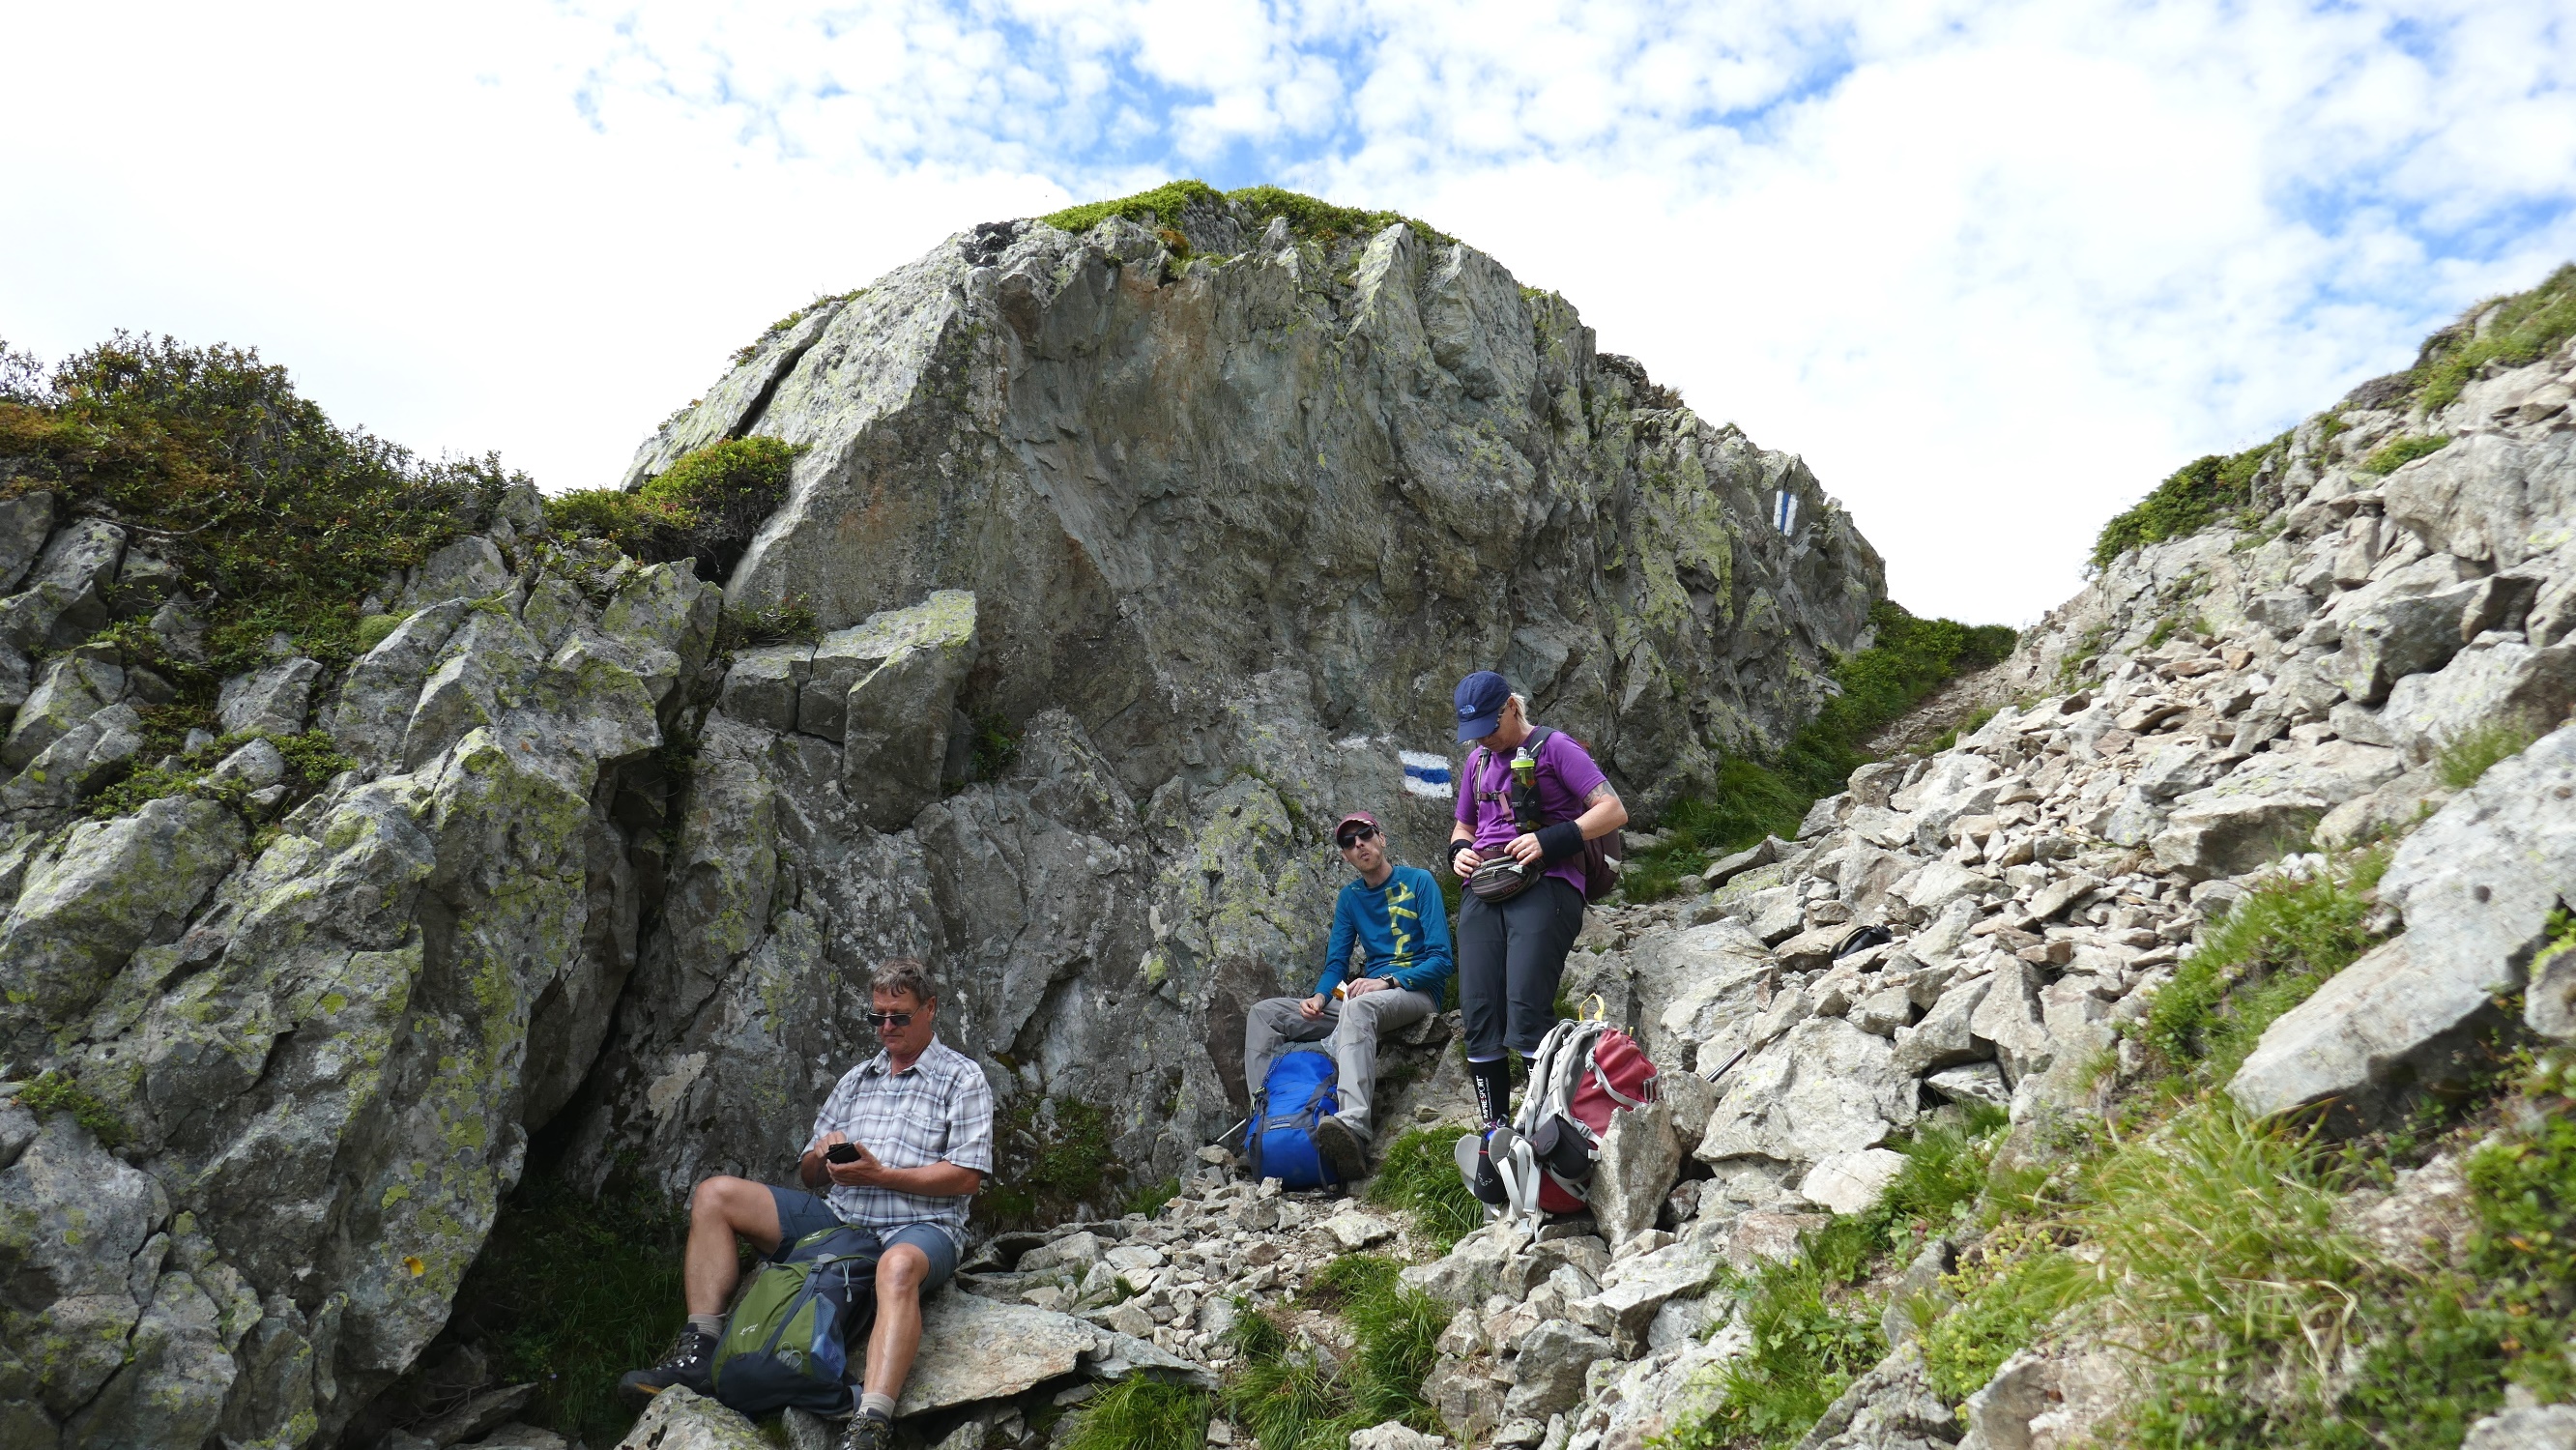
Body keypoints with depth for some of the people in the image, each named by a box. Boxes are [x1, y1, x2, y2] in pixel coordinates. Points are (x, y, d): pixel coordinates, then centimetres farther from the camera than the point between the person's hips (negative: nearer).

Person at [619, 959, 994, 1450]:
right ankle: (698, 1352, -15)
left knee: (898, 1266, -44)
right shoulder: (856, 1079, 23)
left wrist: (880, 1175, -14)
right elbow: (808, 1176, 22)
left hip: (919, 1227, -6)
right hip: (837, 1218, 7)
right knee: (715, 1195, -7)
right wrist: (823, 1158, -3)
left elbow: (966, 1176, -6)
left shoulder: (962, 1078, 4)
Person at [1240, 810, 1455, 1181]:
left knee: (1358, 1007, -42)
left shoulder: (1418, 882, 0)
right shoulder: (1350, 897, 16)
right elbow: (1336, 962, 14)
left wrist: (1386, 981, -23)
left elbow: (1441, 960, -8)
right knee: (1264, 1014, -5)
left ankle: (1353, 1124, -64)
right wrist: (1319, 997, -9)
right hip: (1365, 997, 7)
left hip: (1416, 993, -7)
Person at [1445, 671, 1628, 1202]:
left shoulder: (1554, 748, 2)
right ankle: (1494, 1137, -1)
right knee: (1478, 1017, -6)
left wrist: (1550, 840, -16)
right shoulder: (1477, 761, 22)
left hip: (1544, 888, -6)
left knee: (1525, 1011, -20)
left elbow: (1614, 811, -5)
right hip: (1484, 893, 6)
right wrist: (1460, 851, 10)